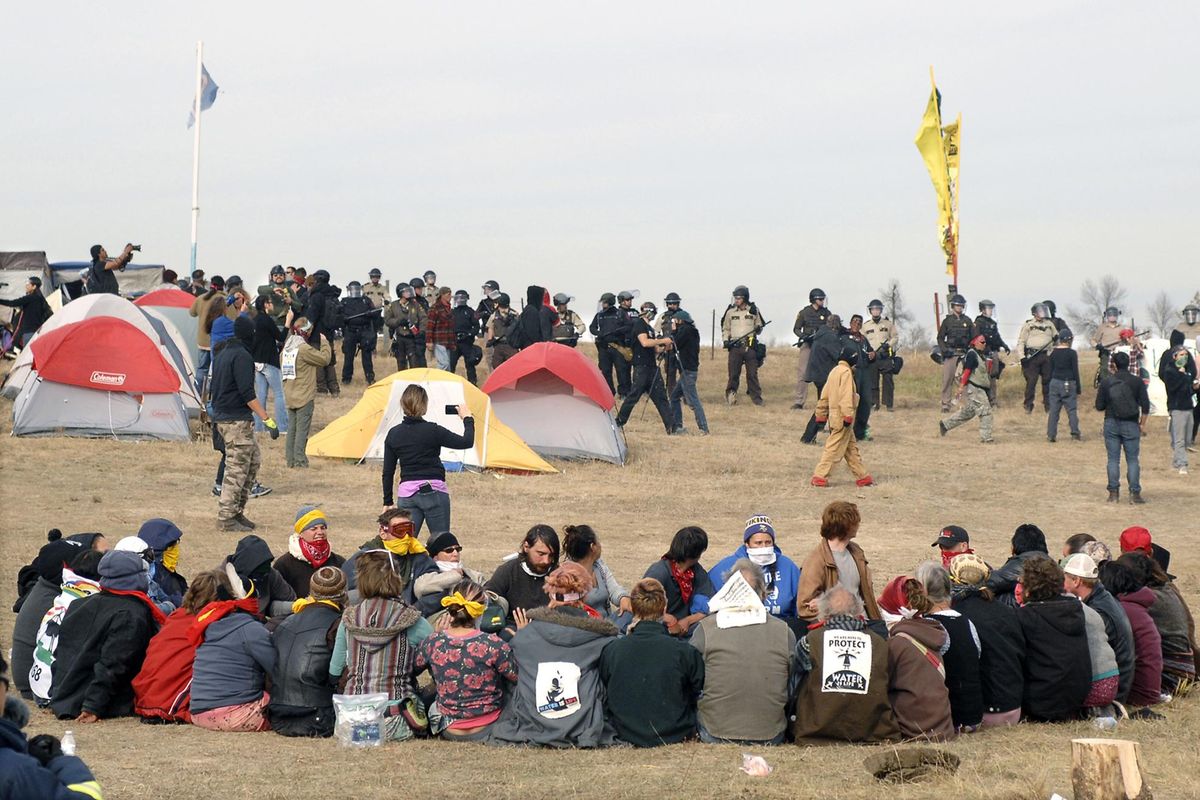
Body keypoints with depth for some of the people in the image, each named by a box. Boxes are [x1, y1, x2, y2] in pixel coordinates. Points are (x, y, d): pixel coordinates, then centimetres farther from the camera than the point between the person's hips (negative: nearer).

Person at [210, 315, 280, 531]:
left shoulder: (222, 353, 15)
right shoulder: (242, 356, -15)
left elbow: (217, 386, 22)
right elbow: (247, 392, -21)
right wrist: (268, 420, -20)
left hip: (221, 416, 10)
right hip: (237, 421, -10)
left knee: (254, 459, 15)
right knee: (237, 468, -5)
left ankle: (236, 511, 16)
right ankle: (227, 518, -2)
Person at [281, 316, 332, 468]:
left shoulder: (286, 348, 8)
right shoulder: (304, 349, -18)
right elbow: (324, 359, -13)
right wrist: (325, 343, 2)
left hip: (290, 397, 8)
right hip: (305, 396, -8)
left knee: (292, 427, 13)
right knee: (302, 428, -4)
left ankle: (290, 459, 16)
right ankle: (299, 460, -4)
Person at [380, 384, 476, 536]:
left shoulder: (393, 434, 4)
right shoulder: (433, 431, -10)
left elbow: (388, 472, 8)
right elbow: (467, 442, -5)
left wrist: (388, 502, 17)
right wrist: (467, 419, 11)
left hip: (406, 493, 3)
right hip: (434, 492, -3)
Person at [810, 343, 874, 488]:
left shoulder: (835, 371, 14)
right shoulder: (846, 372, -14)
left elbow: (825, 395, 17)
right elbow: (846, 396, -22)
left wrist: (821, 415, 20)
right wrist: (848, 416, -24)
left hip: (835, 417, 10)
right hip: (842, 419, -10)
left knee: (852, 449, 14)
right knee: (834, 449, -7)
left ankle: (862, 476, 20)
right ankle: (820, 477, -7)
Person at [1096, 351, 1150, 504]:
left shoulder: (1106, 382, -3)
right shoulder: (1137, 382, -3)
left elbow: (1099, 406, 0)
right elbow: (1145, 406, -4)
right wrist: (1143, 424, 6)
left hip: (1111, 424, 0)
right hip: (1131, 425, 0)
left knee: (1113, 459, 7)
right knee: (1132, 460, 4)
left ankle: (1113, 493, 6)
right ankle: (1134, 493, -1)